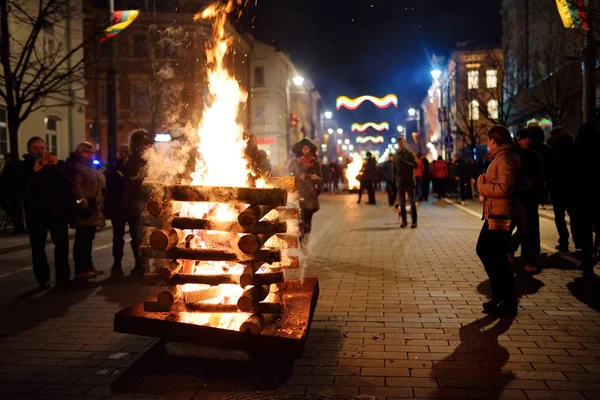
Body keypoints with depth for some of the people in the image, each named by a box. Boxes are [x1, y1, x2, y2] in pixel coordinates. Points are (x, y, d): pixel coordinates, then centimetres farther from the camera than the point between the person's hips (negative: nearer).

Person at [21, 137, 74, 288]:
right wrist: (35, 172, -20)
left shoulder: (56, 164, 11)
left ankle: (63, 278, 3)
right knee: (38, 247, 0)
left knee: (62, 244, -3)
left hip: (57, 211, 1)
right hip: (36, 213, -1)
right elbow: (21, 190, -10)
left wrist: (58, 167, -16)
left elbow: (68, 184, -3)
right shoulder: (24, 167, 6)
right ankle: (43, 280, 7)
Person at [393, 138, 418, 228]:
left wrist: (406, 162, -22)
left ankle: (414, 221, 1)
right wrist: (394, 179, 1)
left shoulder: (409, 154, -1)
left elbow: (416, 165, -9)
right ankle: (404, 221, 12)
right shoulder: (396, 155, 8)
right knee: (402, 202, 5)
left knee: (412, 201, -1)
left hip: (409, 181, -3)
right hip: (400, 182, 3)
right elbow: (394, 169, 10)